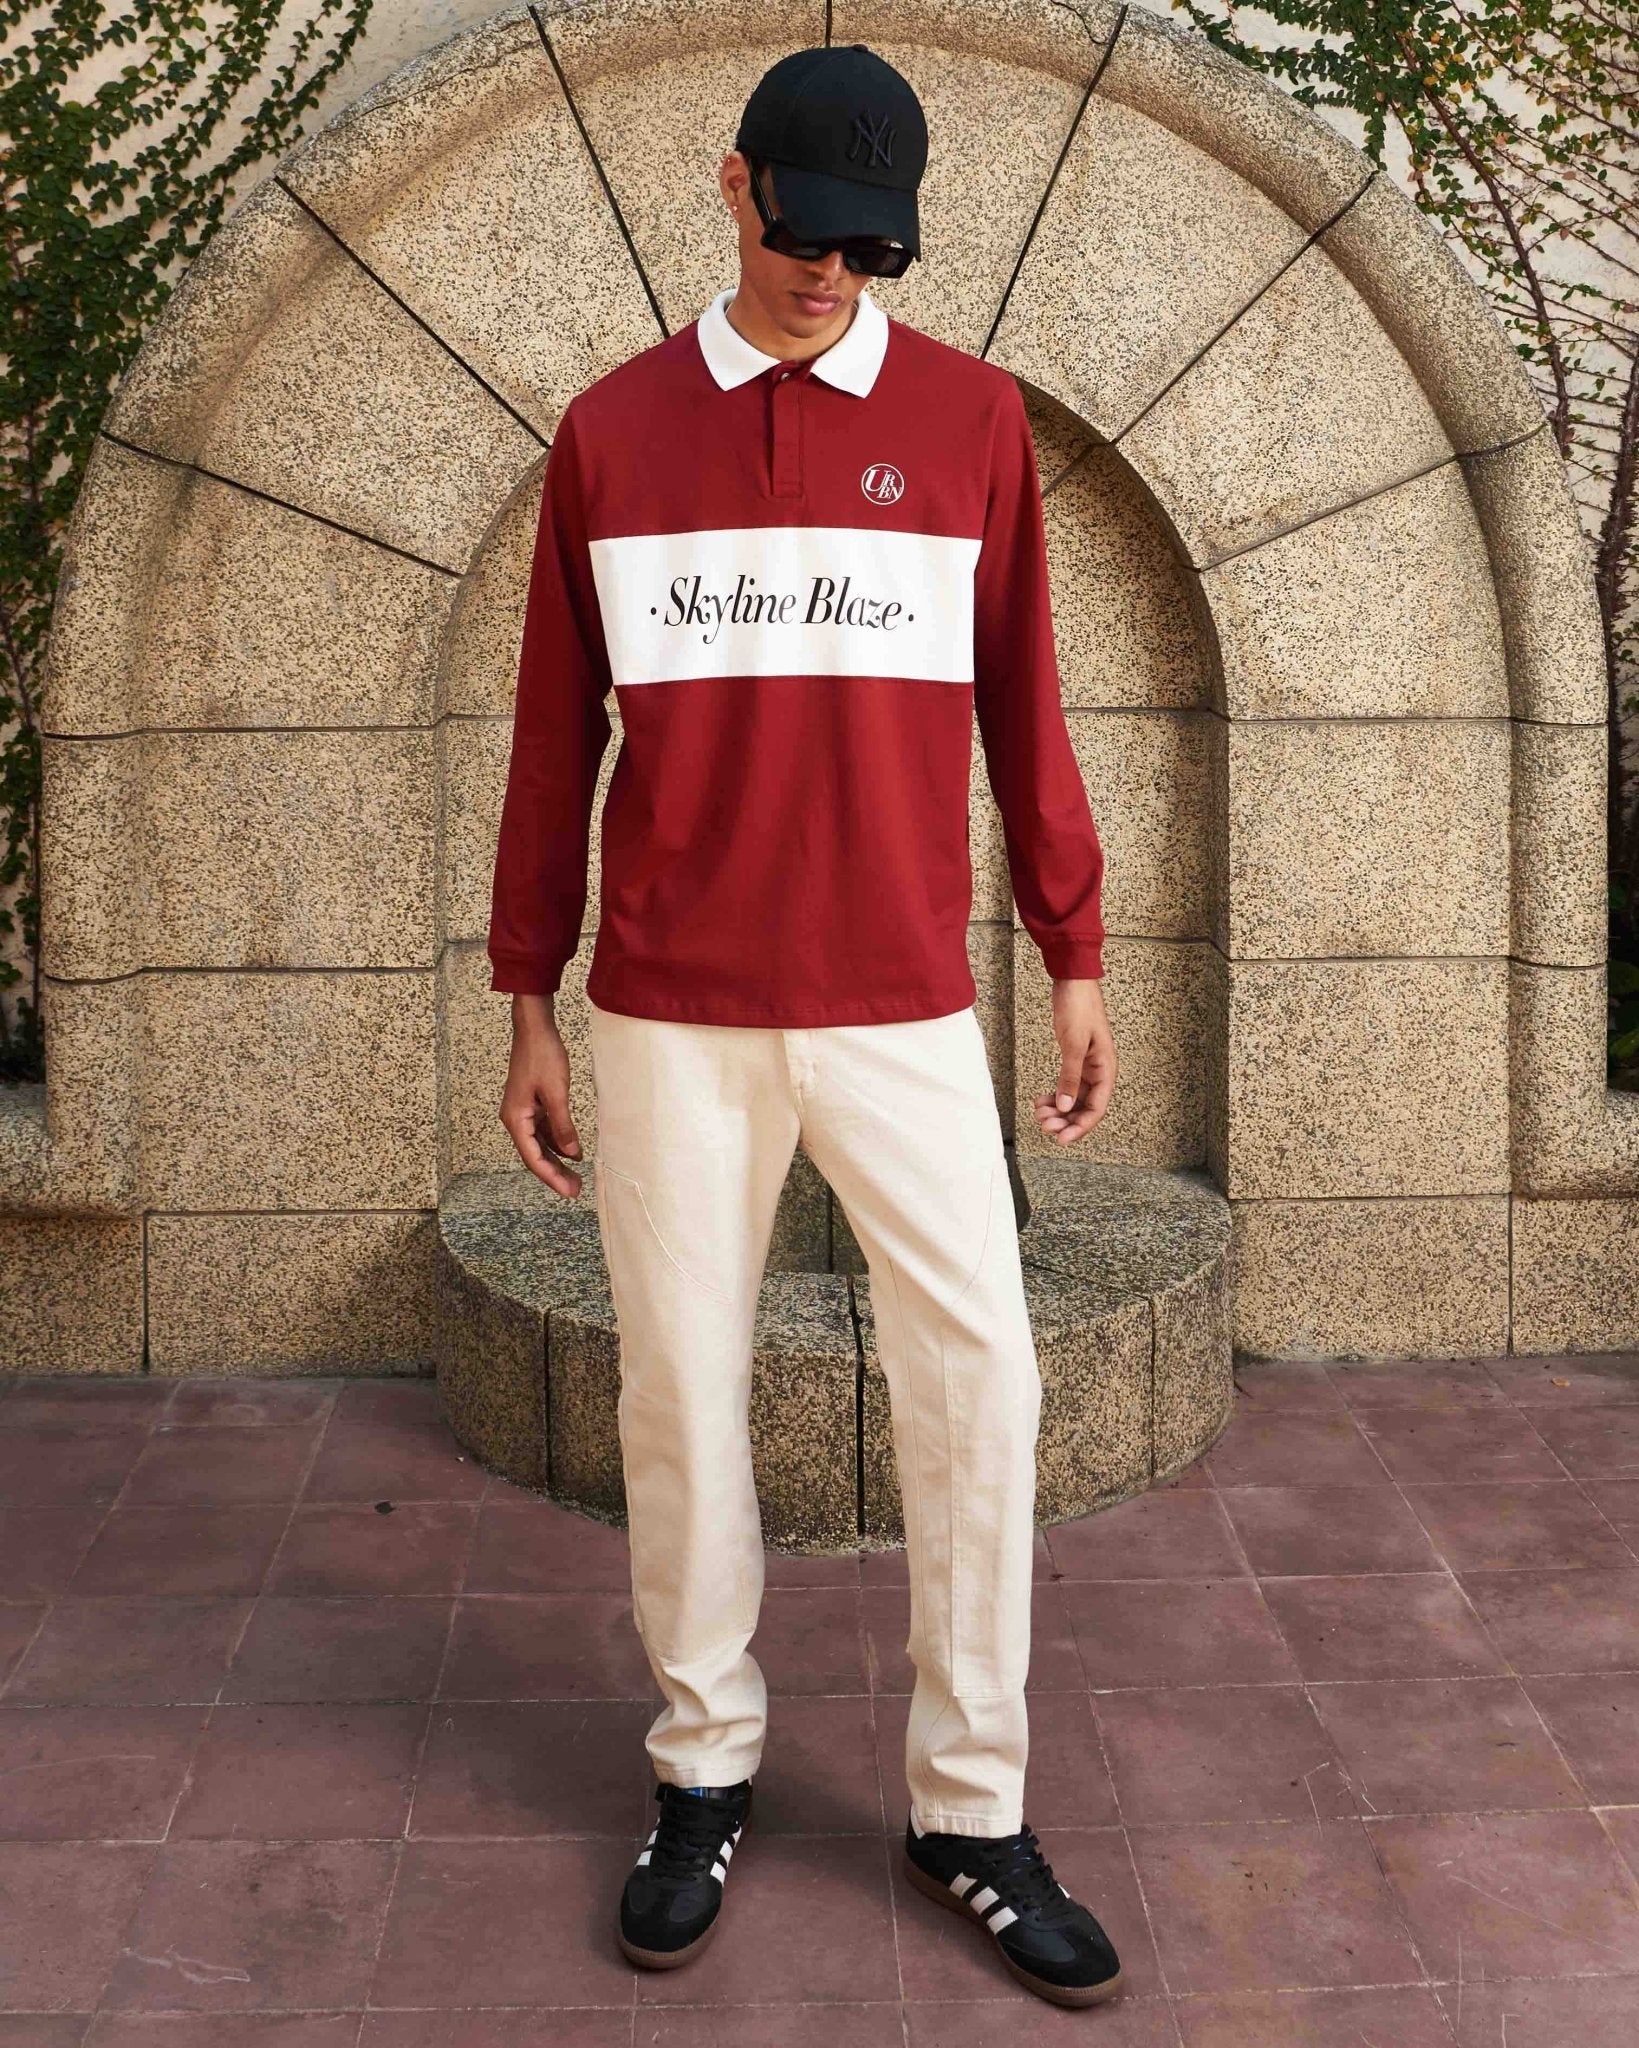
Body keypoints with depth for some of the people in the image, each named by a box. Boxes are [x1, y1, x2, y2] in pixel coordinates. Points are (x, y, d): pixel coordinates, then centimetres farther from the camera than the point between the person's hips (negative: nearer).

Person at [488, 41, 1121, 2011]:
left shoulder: (970, 416, 5)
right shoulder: (611, 430, 6)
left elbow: (1020, 706, 8)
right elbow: (555, 733, 9)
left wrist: (1076, 961, 7)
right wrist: (527, 1003, 8)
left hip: (903, 1001, 0)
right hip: (670, 1012, 1)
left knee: (977, 1382, -2)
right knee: (680, 1391, 6)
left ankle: (969, 1810, 13)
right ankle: (705, 1769, 24)